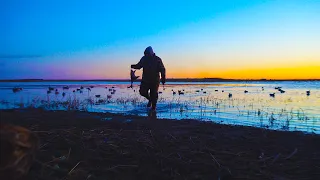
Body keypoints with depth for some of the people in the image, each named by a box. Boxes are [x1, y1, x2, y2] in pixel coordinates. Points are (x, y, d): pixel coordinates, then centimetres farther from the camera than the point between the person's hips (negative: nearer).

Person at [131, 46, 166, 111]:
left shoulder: (157, 59, -6)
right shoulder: (144, 58, 1)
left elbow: (162, 69, -4)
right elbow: (139, 66, 12)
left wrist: (163, 78, -15)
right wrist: (133, 66, -9)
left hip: (155, 81, -3)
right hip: (145, 80, 3)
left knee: (154, 94, 0)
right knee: (142, 92, -7)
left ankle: (153, 107, 18)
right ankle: (150, 99, 23)